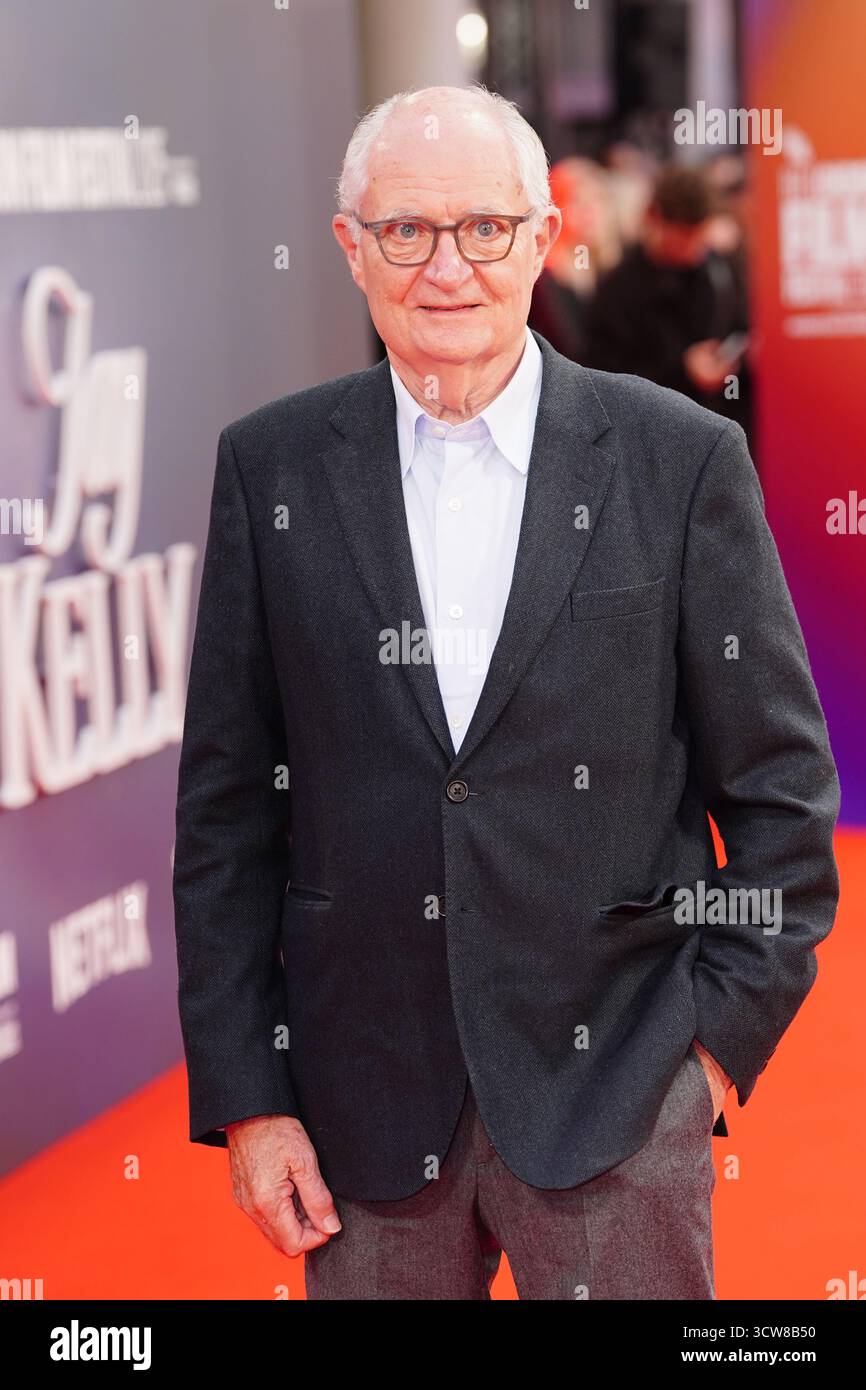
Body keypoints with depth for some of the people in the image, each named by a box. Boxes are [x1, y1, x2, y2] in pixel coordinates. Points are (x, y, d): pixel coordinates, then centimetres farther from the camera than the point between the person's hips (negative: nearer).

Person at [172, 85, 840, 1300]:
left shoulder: (682, 458, -2)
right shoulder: (272, 467, 2)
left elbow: (781, 784, 2)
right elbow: (226, 805, 3)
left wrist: (725, 1031, -3)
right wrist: (245, 1097, 0)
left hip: (614, 1085, -1)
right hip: (364, 1098, 2)